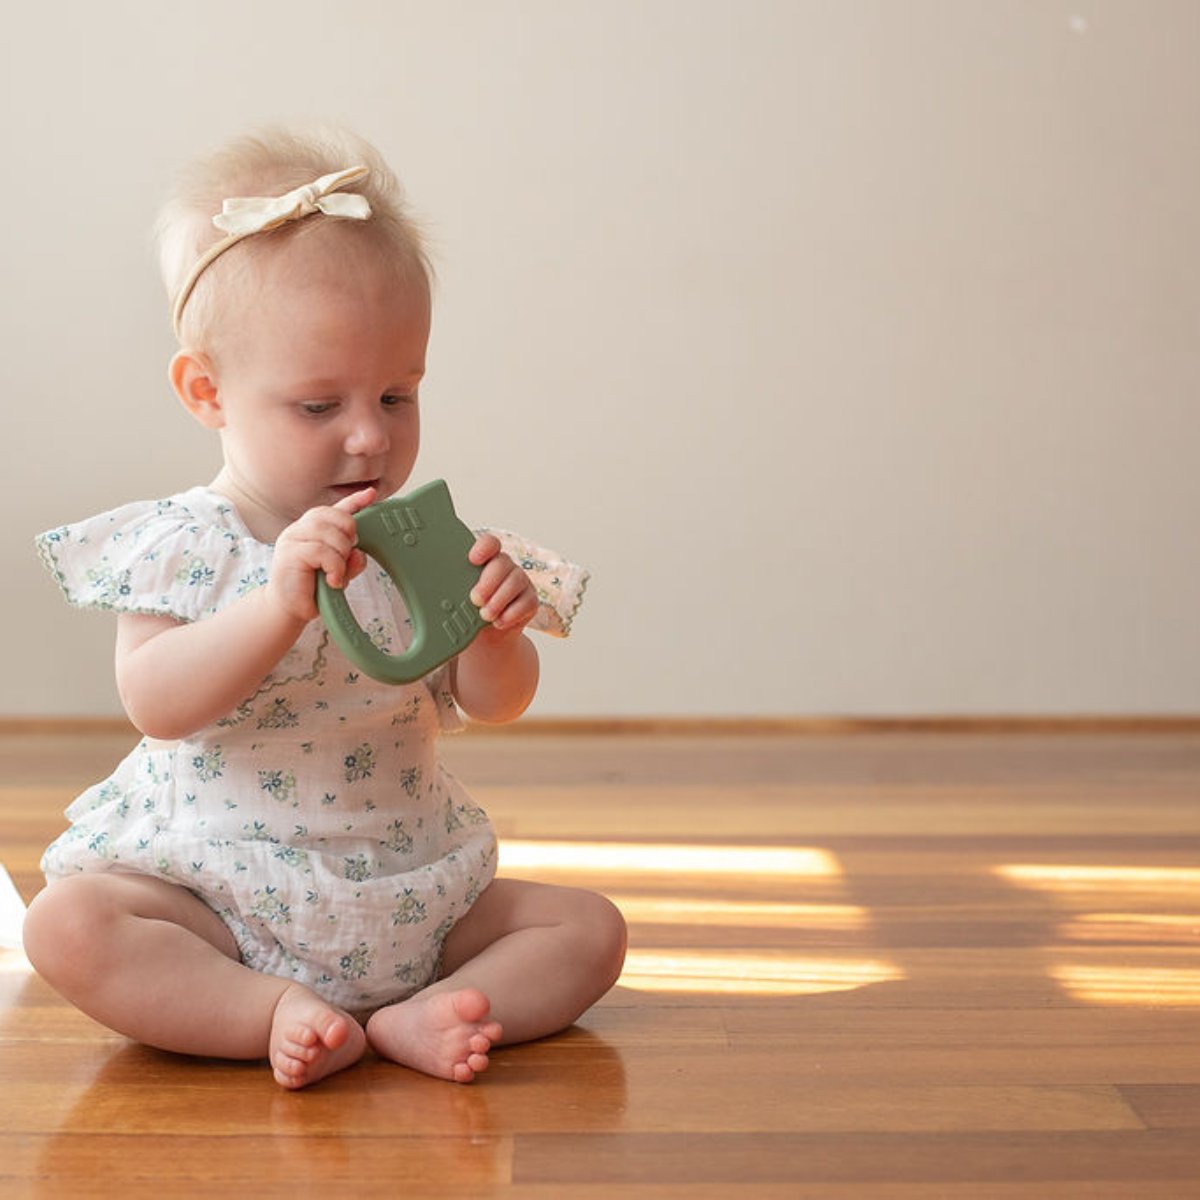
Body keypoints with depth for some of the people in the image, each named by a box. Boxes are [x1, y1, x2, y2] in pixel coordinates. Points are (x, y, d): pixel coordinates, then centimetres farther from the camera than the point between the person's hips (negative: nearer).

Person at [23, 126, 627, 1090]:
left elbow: (496, 702, -3)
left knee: (590, 928, -8)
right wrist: (282, 604, -36)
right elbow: (156, 704, -23)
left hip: (402, 894, 3)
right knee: (68, 924, -28)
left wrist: (492, 629, -25)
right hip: (213, 891, -3)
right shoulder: (182, 545, -8)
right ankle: (280, 1012, -26)